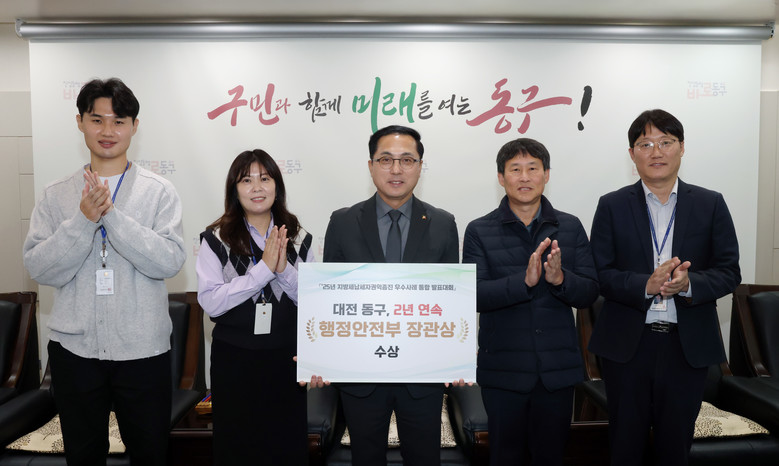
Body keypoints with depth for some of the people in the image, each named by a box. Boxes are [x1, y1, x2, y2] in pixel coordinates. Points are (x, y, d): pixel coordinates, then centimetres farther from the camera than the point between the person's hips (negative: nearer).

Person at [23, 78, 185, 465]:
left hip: (143, 348, -2)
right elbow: (39, 269, -6)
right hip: (73, 346, 2)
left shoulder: (159, 192, -3)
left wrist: (112, 214, -21)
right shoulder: (56, 195, 3)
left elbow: (170, 261, -16)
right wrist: (84, 220, -19)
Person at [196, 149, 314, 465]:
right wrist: (263, 269, -21)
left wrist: (285, 269, -17)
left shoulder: (299, 238, 2)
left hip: (286, 357, 2)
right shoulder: (216, 239, -5)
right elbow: (210, 302, -15)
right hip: (234, 358, -1)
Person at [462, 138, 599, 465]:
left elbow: (589, 293, -1)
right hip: (503, 370, -2)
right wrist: (524, 281, -27)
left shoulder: (570, 227, 3)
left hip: (557, 370, 2)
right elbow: (474, 295, -13)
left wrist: (560, 278, -21)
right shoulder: (479, 231, -3)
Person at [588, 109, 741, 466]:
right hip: (626, 344, -1)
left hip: (689, 346, 1)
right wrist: (646, 285, -22)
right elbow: (600, 274, -5)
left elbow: (729, 272, 0)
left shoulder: (711, 204, 3)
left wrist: (688, 283, -20)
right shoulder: (612, 206, 1)